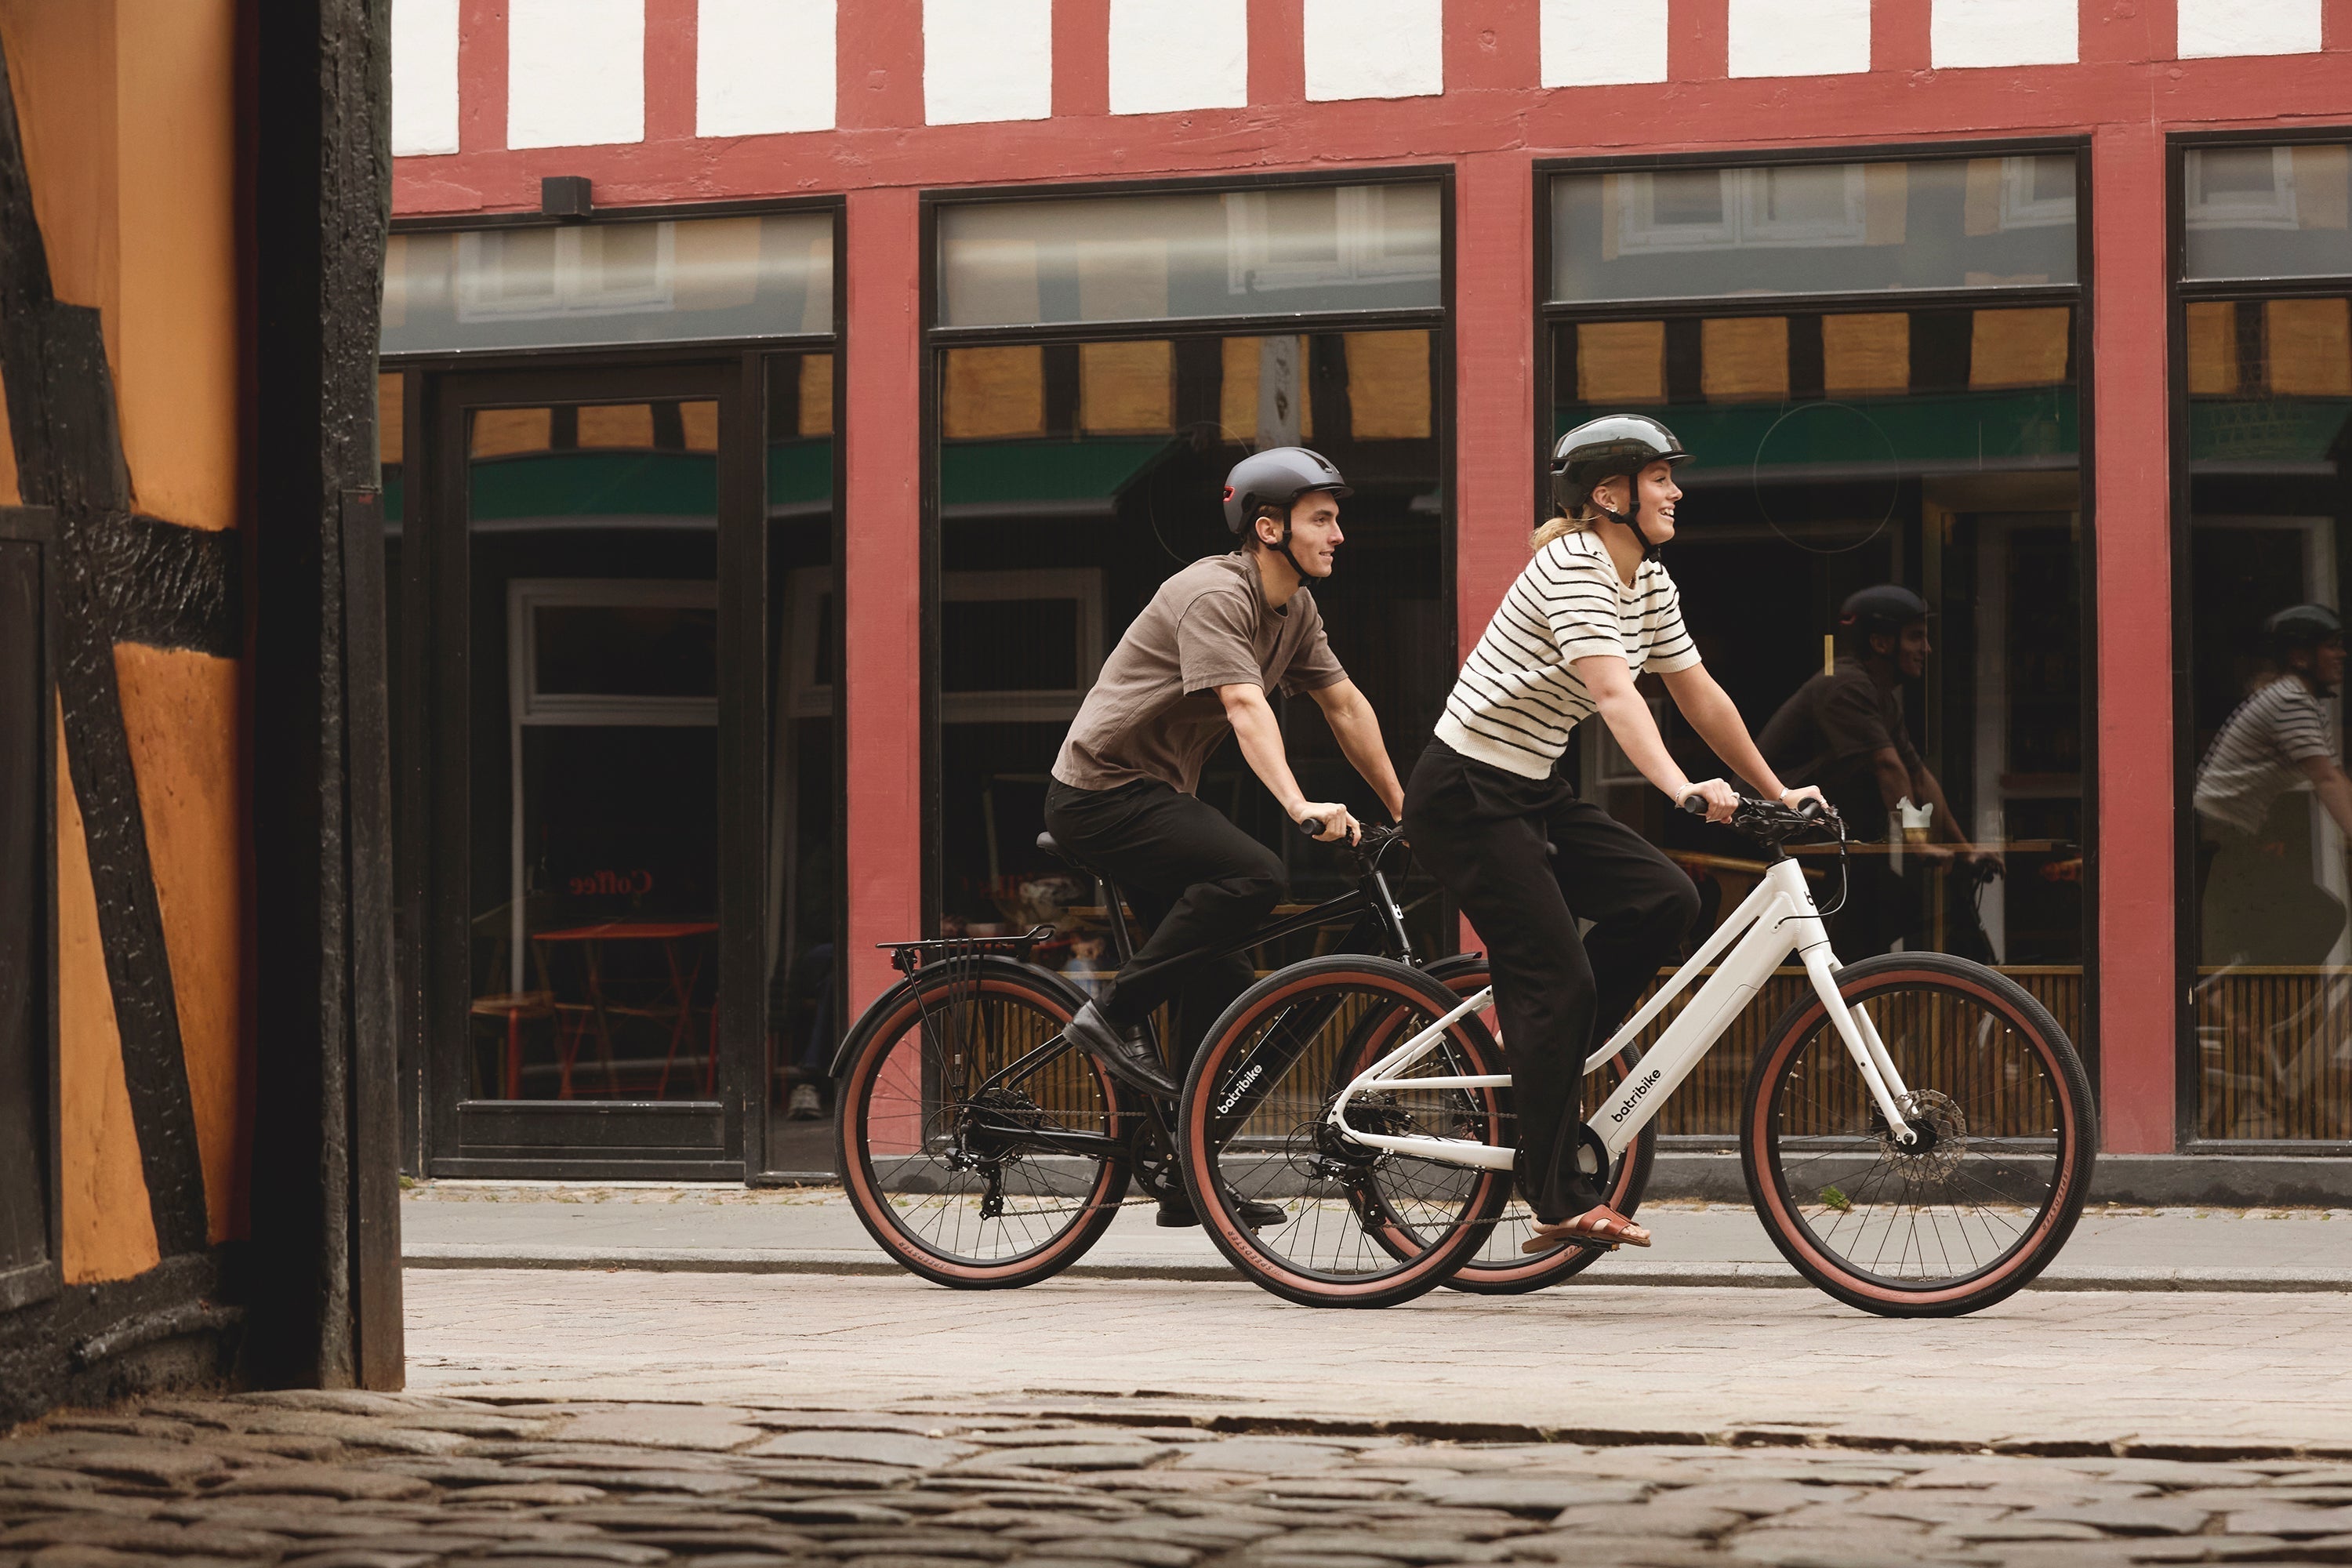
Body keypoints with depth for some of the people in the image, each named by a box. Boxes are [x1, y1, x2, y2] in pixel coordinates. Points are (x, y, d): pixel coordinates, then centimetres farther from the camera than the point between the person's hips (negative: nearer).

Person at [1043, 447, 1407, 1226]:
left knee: (1224, 987, 5)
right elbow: (1245, 706, -33)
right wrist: (1300, 806, -44)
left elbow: (1346, 705, 13)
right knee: (1253, 875, -30)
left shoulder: (1294, 608, 8)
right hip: (1102, 789, -9)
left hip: (1156, 794, 9)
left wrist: (1403, 808, 11)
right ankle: (1114, 1015, -18)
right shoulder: (1214, 593, -20)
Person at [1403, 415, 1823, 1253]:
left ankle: (1538, 1055, 7)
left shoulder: (1649, 582, 7)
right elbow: (1612, 692, -34)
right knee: (1558, 982, -12)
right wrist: (1682, 788, -46)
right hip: (1466, 795, -9)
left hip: (1535, 791, 9)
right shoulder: (1571, 567, -20)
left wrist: (1775, 791, 14)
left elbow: (1697, 692, 14)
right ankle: (1562, 1204, -8)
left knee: (1665, 898, -8)